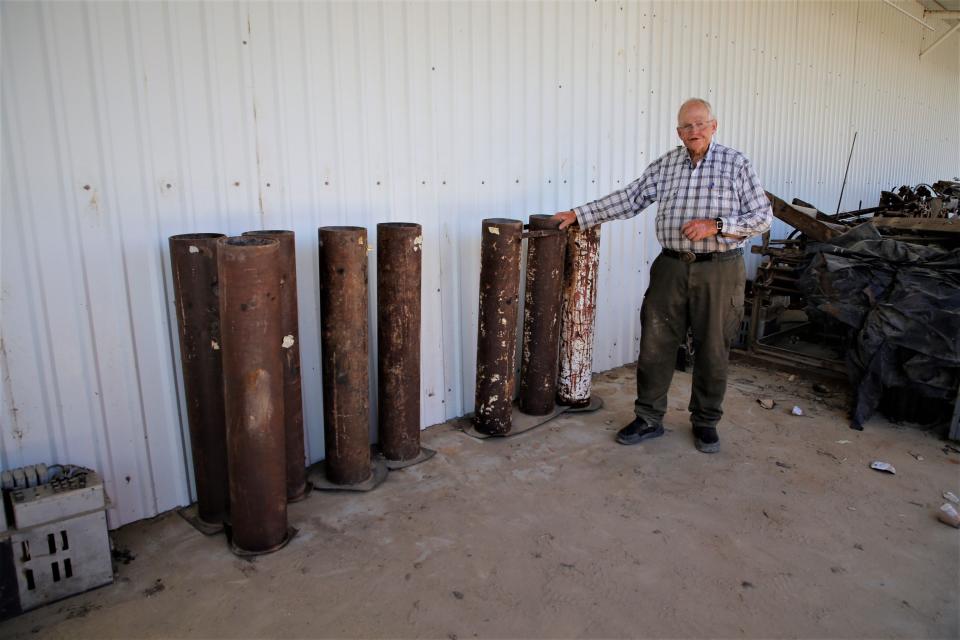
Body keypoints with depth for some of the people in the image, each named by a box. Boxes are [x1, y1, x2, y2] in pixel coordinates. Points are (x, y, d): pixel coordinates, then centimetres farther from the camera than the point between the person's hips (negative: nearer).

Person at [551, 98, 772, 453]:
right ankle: (649, 418, 18)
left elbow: (762, 216, -3)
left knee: (712, 349, 7)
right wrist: (579, 215, 1)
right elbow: (628, 199, 7)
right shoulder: (665, 165, 7)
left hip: (719, 269, -2)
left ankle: (705, 421, 24)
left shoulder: (736, 163, -2)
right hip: (672, 267, 3)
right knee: (655, 343, 4)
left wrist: (715, 225, -17)